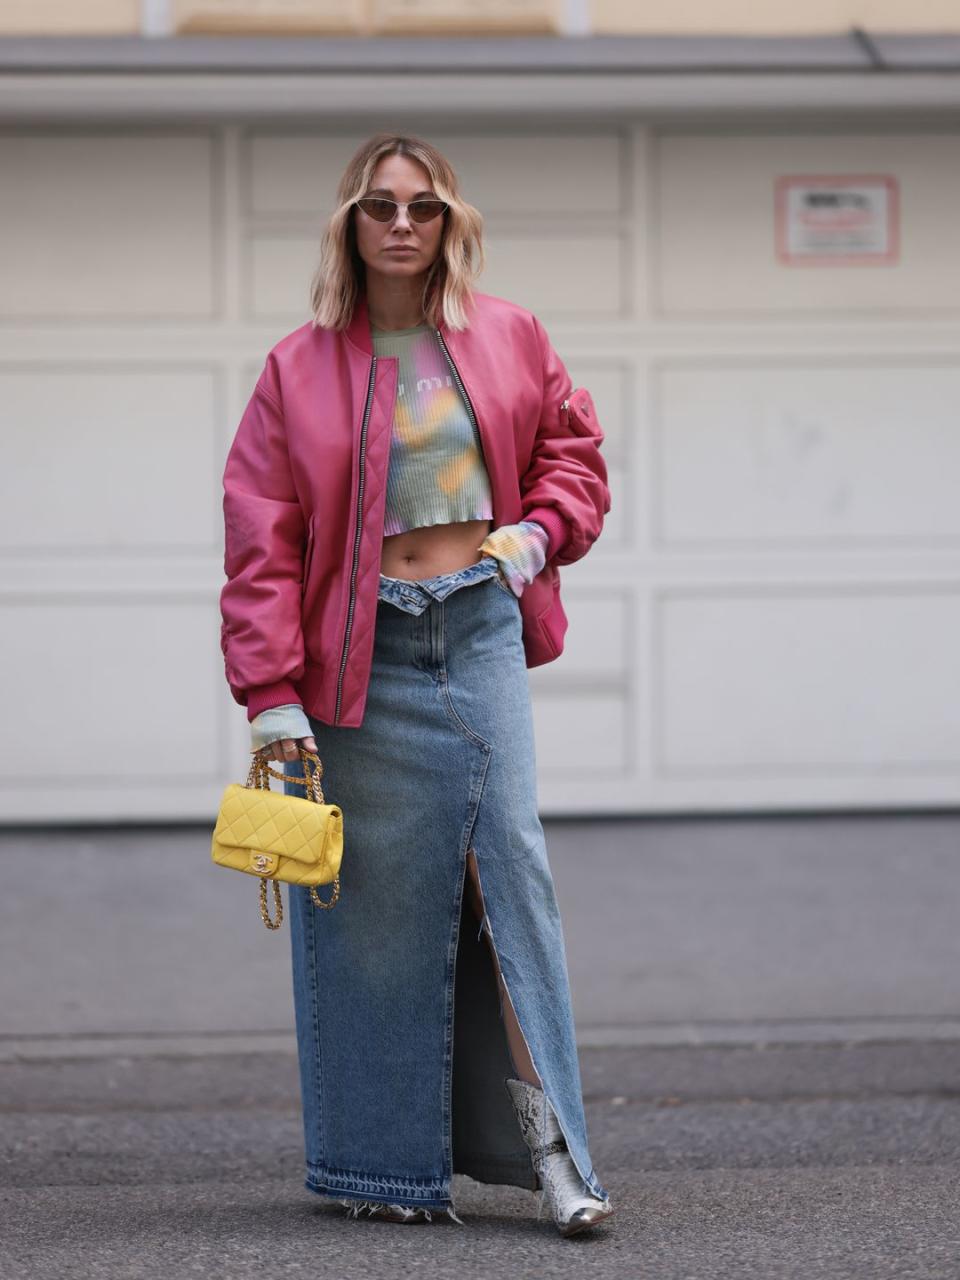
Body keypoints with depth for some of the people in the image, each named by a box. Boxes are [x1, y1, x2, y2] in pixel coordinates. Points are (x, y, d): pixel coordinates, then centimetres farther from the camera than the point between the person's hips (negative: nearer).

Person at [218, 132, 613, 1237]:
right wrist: (272, 693, -9)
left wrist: (541, 530, -1)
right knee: (377, 896, 1)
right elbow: (261, 538, -2)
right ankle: (384, 1166, 11)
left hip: (482, 628, 2)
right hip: (364, 647, -1)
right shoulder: (299, 369, 1)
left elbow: (571, 445, 21)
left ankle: (544, 1136, -6)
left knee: (509, 855, -8)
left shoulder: (508, 338, 8)